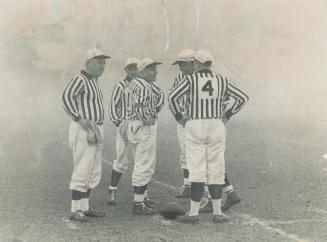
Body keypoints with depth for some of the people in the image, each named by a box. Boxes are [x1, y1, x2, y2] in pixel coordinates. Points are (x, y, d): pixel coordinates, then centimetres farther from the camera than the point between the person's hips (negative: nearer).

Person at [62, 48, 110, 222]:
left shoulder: (94, 81, 17)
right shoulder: (80, 79, -13)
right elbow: (66, 97, -30)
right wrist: (79, 119, -30)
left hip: (95, 131, 10)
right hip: (83, 131, -10)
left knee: (93, 172, 12)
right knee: (82, 171, -9)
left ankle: (84, 208, 18)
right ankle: (75, 211, -3)